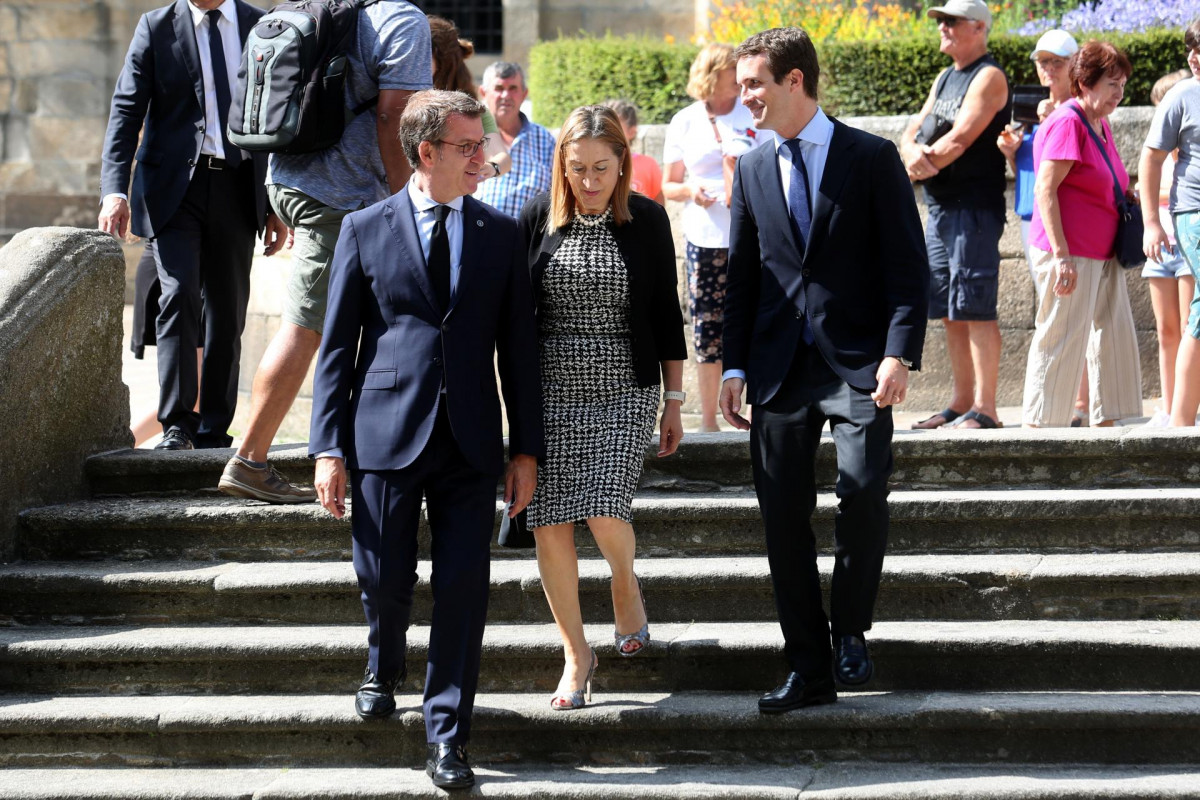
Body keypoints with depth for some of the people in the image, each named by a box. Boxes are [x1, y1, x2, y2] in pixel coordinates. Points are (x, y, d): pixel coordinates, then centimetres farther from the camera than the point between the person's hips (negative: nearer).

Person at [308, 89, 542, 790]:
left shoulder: (501, 234, 7)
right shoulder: (366, 230, 2)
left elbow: (518, 348, 9)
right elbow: (338, 346, 2)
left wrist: (527, 447, 5)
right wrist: (329, 447, -4)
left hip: (470, 443, 1)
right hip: (387, 435, -1)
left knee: (464, 587, -3)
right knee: (386, 579, 5)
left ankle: (448, 736, 6)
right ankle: (384, 669, 38)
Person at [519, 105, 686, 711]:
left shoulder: (646, 220, 0)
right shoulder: (537, 217, 0)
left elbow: (666, 313, 6)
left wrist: (673, 401, 6)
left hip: (624, 392, -1)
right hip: (548, 390, 2)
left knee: (605, 515, -15)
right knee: (550, 525, -2)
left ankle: (626, 584, 20)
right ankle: (576, 654, 12)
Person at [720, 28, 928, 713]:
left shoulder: (872, 157, -1)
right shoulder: (753, 170, 12)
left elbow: (908, 263, -3)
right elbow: (743, 275, 16)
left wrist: (900, 353, -14)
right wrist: (735, 367, 8)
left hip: (859, 365, -4)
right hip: (780, 368, 4)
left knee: (863, 494, -19)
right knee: (784, 519, 1)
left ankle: (850, 632, 4)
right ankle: (809, 670, 9)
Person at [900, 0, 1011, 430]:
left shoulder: (988, 77, -8)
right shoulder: (945, 79, 20)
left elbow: (959, 139, -17)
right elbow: (913, 130, 13)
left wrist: (923, 162, -5)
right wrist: (912, 150, -10)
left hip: (974, 208, -9)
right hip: (939, 208, 9)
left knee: (975, 309, -11)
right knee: (950, 312, 10)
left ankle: (984, 408, -12)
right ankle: (961, 402, 16)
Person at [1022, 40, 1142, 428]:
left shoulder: (1100, 125, 15)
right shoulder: (1068, 123, -13)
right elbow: (1045, 189, -19)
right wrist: (1061, 255, -23)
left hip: (1102, 252, 10)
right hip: (1070, 253, -10)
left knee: (1115, 336, 9)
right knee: (1062, 340, -5)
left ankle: (1107, 423, 15)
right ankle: (1040, 425, 2)